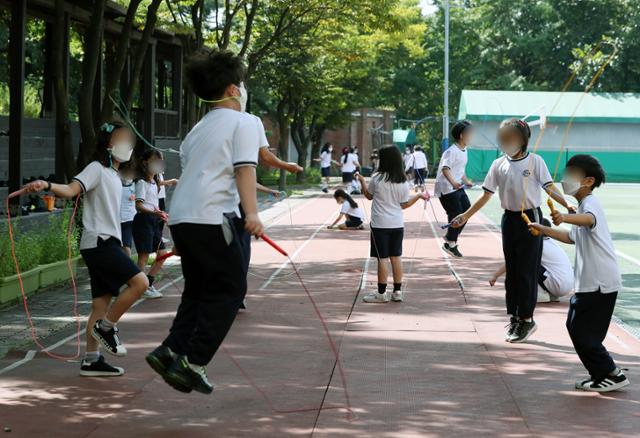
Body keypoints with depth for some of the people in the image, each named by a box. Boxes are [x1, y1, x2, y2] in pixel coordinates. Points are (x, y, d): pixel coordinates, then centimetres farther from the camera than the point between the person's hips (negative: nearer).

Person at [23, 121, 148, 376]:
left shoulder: (114, 176, 21)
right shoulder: (97, 169, -7)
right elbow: (71, 189, -24)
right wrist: (47, 186, -42)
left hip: (107, 243, 9)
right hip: (99, 241, -9)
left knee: (101, 304, 6)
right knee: (139, 282, -19)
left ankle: (91, 360, 7)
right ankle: (106, 327, -8)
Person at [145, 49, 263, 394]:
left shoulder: (199, 129, 24)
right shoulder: (243, 122, 2)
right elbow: (244, 168, -13)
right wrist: (251, 213, -23)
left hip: (180, 216, 8)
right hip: (212, 216, -8)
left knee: (199, 287, 18)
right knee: (230, 288, 1)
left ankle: (172, 350, 3)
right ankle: (192, 362, -6)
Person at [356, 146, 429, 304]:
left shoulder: (377, 179, -10)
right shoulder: (403, 182, -3)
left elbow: (369, 195, 6)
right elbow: (404, 204, 3)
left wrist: (362, 181, 20)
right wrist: (419, 195, 14)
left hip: (380, 225, -3)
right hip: (397, 224, 4)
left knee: (382, 258, 1)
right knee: (396, 257, 11)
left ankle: (382, 293, 5)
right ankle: (397, 291, 14)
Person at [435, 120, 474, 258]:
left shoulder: (464, 150, 11)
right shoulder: (452, 151, -20)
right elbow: (445, 168, -34)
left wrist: (466, 181, 34)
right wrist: (453, 182, -47)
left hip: (458, 187, 10)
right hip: (447, 189, -10)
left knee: (467, 210, 8)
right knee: (456, 215, -8)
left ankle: (450, 237, 20)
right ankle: (450, 244, 6)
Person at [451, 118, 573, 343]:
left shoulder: (535, 161, -6)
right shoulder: (499, 164, 5)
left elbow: (550, 189, -11)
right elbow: (486, 195, 7)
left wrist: (568, 205, -27)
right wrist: (465, 216, 1)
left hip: (530, 219, -4)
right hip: (509, 219, 4)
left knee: (527, 271, -3)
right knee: (512, 270, 9)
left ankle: (526, 319, 4)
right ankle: (514, 318, 17)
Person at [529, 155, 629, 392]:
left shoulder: (590, 203, -15)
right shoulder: (584, 205, 18)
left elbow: (588, 219, -41)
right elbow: (573, 237, 31)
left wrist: (565, 218, -61)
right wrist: (545, 230, 26)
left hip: (599, 283, -10)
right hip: (590, 281, 10)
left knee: (582, 331, -7)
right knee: (575, 326, 14)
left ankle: (613, 375, 2)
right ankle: (600, 374, 21)